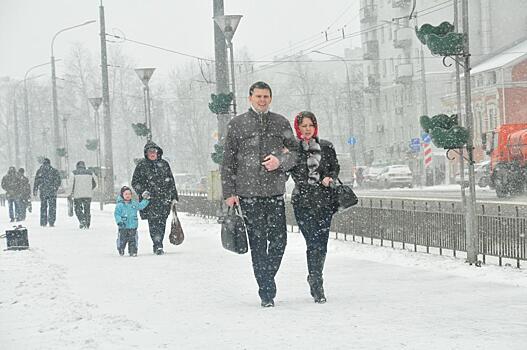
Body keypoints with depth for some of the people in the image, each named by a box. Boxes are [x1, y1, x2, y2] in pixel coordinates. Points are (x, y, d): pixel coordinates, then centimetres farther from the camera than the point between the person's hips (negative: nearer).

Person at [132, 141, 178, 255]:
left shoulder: (164, 164, 12)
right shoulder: (142, 165, 4)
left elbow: (171, 181, 18)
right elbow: (135, 182, 7)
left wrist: (174, 197, 15)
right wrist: (143, 192, -9)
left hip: (164, 199, 3)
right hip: (150, 199, -3)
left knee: (162, 222, 2)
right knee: (153, 222, -13)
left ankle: (158, 245, 13)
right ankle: (158, 246, -17)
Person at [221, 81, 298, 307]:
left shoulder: (281, 123, 11)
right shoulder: (237, 125, 6)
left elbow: (294, 153, 12)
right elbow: (228, 161, 6)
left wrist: (280, 160, -10)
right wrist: (229, 192, 0)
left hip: (275, 192, 2)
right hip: (248, 193, -2)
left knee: (279, 240, -2)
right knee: (257, 243, -2)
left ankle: (267, 279, 22)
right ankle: (266, 291, 3)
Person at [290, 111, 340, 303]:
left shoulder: (326, 147, 11)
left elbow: (335, 167, 18)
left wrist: (330, 178, -2)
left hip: (325, 201, 3)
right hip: (303, 201, -3)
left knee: (321, 244, 2)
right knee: (313, 243, -11)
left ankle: (314, 278, 25)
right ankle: (317, 287, -9)